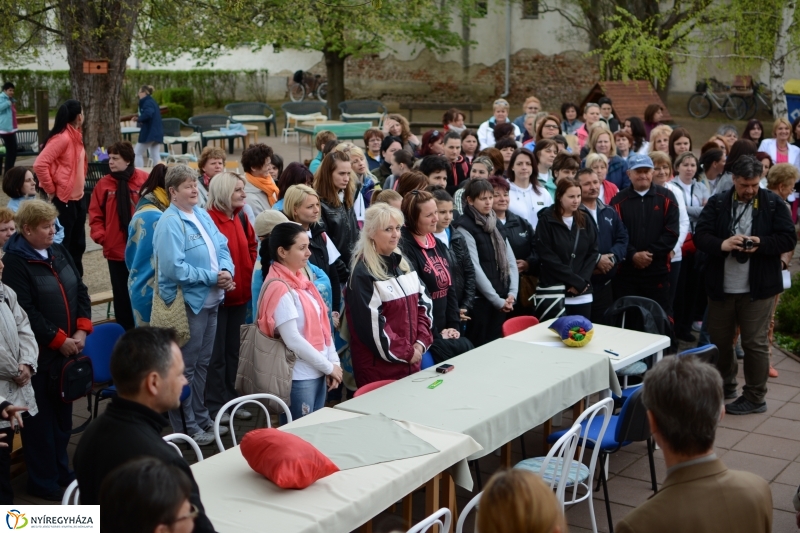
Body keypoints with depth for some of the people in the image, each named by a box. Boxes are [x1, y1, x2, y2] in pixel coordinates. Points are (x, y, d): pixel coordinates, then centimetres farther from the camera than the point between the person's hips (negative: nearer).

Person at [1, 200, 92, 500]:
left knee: (63, 412, 17)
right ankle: (42, 481, 15)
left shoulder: (59, 253, 9)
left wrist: (81, 330, -4)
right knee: (41, 417, 3)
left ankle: (61, 469, 31)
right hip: (38, 354, -7)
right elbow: (25, 312, -20)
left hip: (67, 348, 7)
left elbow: (80, 291, 10)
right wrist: (59, 340, -17)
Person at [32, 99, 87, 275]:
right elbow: (40, 165, -24)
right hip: (64, 200, -9)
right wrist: (51, 190, -15)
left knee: (78, 244, 15)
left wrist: (79, 187, 15)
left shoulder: (75, 136, 10)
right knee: (62, 245, -1)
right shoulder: (62, 138, -18)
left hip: (78, 198, 9)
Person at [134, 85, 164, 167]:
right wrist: (140, 119, 2)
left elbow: (148, 113, -31)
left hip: (149, 132, -9)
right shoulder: (153, 102, 17)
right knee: (156, 156, 7)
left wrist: (139, 119, -15)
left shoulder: (148, 102, -13)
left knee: (137, 153, 4)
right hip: (157, 132, 9)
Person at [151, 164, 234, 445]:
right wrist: (212, 277, -19)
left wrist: (226, 271, -9)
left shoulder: (202, 214, 8)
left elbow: (222, 247, 12)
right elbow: (174, 268, -25)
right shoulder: (170, 223, -18)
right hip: (187, 303, -9)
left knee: (202, 364, 20)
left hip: (210, 300, 9)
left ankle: (201, 418, 34)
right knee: (185, 368, 4)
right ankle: (186, 427, 16)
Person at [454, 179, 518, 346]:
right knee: (479, 348, 0)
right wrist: (496, 299, -14)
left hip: (502, 300, 6)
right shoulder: (464, 227, -9)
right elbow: (474, 268, -15)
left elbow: (510, 260, 9)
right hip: (480, 300, -6)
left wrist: (512, 293, -4)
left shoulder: (496, 224, 13)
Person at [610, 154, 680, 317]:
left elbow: (672, 232, -4)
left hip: (658, 271, 0)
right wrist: (632, 255, -18)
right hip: (626, 272, 0)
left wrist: (651, 253, -12)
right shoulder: (618, 201, 5)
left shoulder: (666, 198, 5)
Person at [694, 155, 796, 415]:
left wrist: (761, 243, -21)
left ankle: (755, 397, 14)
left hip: (758, 287, -3)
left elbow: (789, 238, -4)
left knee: (754, 343, 2)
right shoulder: (717, 203, 1)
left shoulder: (773, 203, -2)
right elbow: (699, 236, -6)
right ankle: (724, 385, 35)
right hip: (721, 286, 3)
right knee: (719, 340, 14)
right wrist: (722, 244, -26)